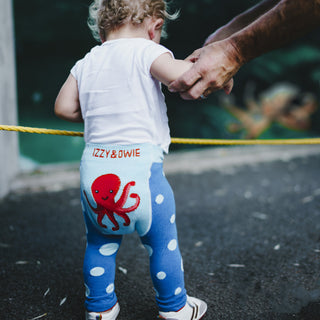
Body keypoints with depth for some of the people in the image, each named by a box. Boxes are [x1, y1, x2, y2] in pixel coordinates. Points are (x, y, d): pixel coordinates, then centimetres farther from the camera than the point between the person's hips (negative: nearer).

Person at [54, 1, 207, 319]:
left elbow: (63, 107, 13)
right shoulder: (146, 51, -5)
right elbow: (180, 75, -20)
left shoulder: (86, 63, 12)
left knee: (99, 244, 21)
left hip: (93, 168, 5)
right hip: (139, 167, -5)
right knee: (163, 243, 13)